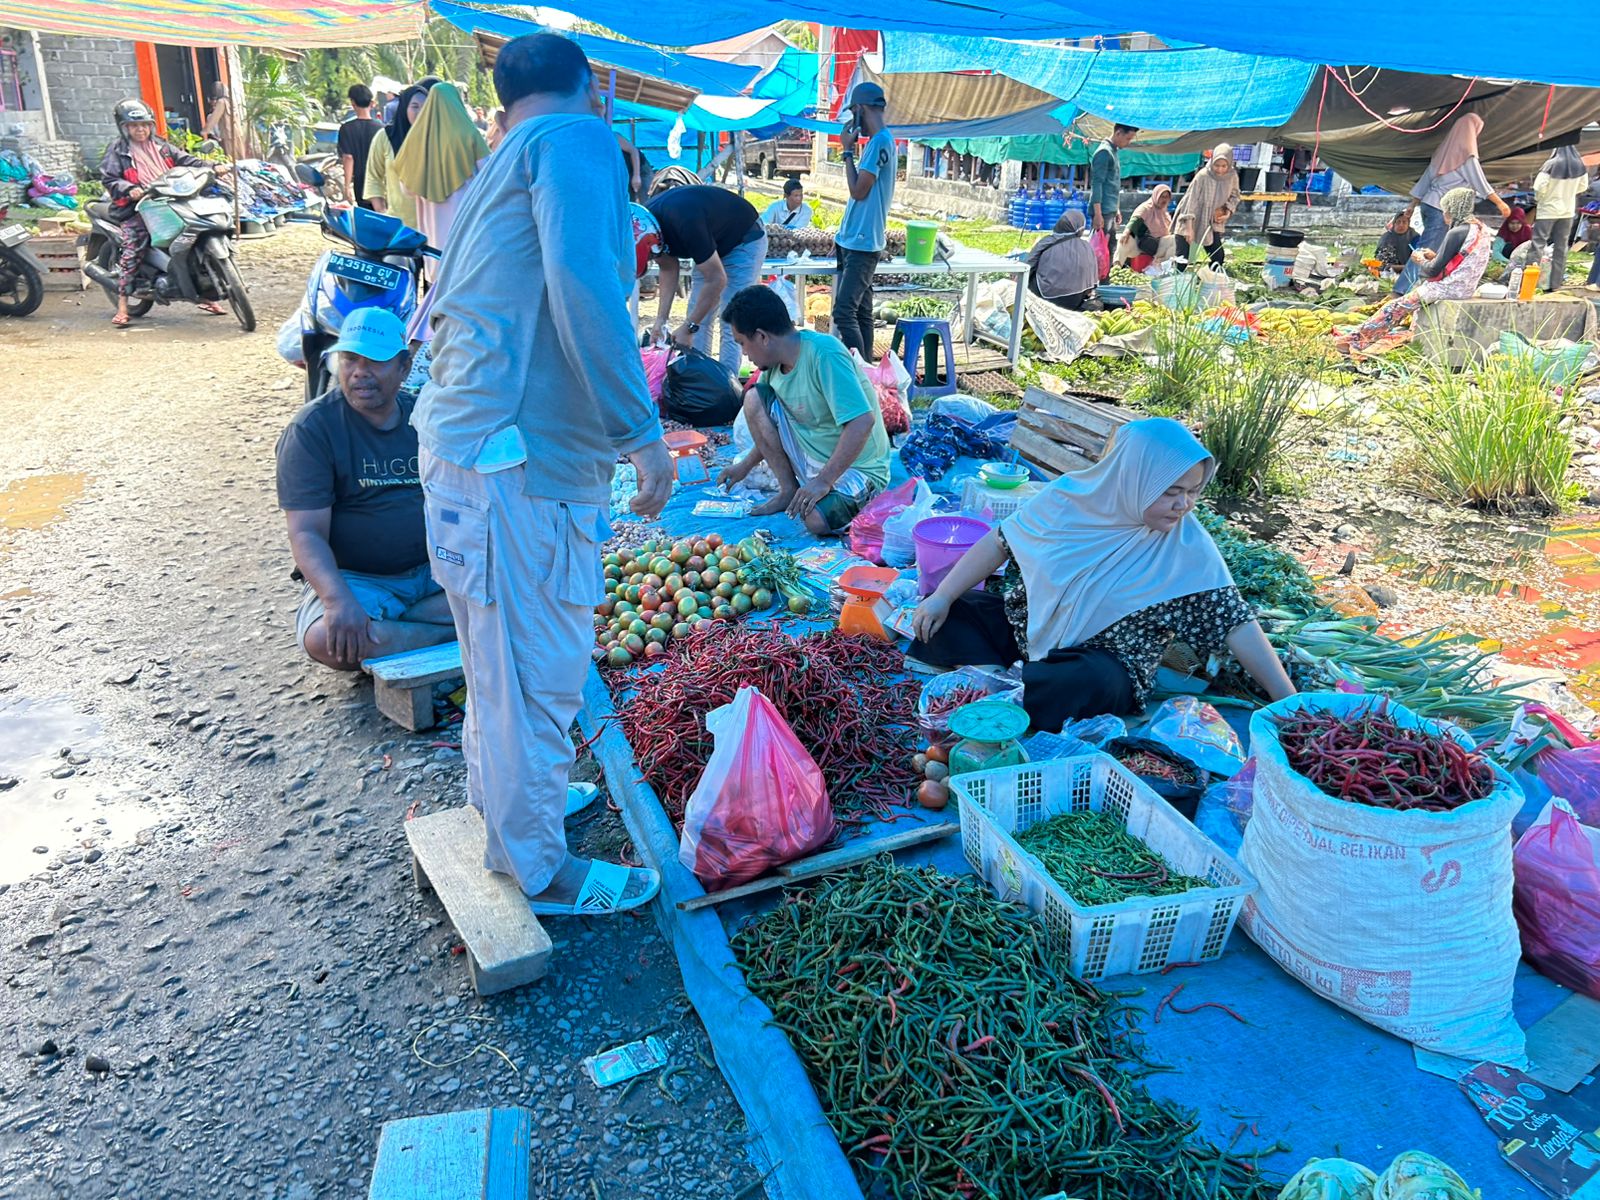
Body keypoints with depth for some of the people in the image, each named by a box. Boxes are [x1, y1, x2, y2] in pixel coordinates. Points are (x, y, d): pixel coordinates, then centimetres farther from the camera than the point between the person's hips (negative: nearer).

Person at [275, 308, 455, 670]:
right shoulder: (311, 428, -9)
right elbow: (307, 533, -16)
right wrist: (338, 599, -35)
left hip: (432, 569, 4)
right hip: (355, 579, -3)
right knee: (326, 640, -36)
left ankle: (384, 631, -13)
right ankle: (451, 632, -19)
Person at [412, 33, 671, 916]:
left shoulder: (490, 173, 22)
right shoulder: (573, 138, -7)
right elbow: (582, 283, -24)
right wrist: (641, 433, -22)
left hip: (465, 440, 10)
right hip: (521, 460, -10)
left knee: (500, 657, 24)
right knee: (538, 671, 3)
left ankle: (503, 800, 44)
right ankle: (537, 867, 20)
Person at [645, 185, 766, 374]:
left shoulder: (684, 221, -39)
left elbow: (717, 280, -32)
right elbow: (668, 268, 1)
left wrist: (688, 327, -28)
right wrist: (661, 319, -7)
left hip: (745, 239, -8)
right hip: (713, 243, 8)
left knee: (731, 323, -14)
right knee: (698, 320, 3)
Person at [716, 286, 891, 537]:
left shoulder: (824, 354, -26)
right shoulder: (775, 361, 0)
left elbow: (863, 422, -33)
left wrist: (823, 481, -30)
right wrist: (745, 466, 22)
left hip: (857, 466, -7)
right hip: (812, 457, 8)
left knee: (818, 520, -35)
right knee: (754, 398, -7)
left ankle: (856, 497, 0)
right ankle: (788, 490, 2)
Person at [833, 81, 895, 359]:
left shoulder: (879, 141, -15)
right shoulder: (879, 141, 16)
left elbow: (858, 191, -18)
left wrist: (848, 151, -7)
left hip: (862, 244, -10)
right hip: (855, 241, 10)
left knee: (844, 312, -14)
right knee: (860, 313, 10)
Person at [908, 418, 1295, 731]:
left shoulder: (1188, 549, -14)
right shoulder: (1071, 497, -10)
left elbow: (1237, 625, -12)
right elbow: (999, 544, -1)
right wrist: (942, 597, -7)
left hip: (1102, 660, -3)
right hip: (1022, 622, 3)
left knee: (1086, 684, -38)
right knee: (944, 621, -13)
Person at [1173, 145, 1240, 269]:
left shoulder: (1232, 176, -8)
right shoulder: (1202, 176, -22)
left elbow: (1234, 196, 10)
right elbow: (1191, 200, -21)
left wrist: (1227, 210, -11)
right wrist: (1189, 227, -24)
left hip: (1212, 223, 5)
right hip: (1189, 222, -5)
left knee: (1219, 257, 0)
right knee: (1182, 260, -8)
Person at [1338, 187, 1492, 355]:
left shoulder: (1456, 233, -18)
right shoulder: (1482, 229, 10)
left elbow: (1433, 271, -15)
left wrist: (1421, 260, 4)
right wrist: (1435, 256, 14)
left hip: (1450, 287, -9)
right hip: (1466, 287, 9)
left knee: (1398, 306, -3)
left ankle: (1358, 340, -1)